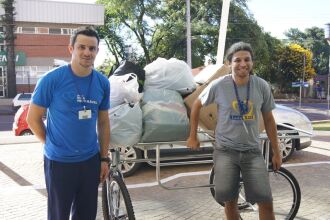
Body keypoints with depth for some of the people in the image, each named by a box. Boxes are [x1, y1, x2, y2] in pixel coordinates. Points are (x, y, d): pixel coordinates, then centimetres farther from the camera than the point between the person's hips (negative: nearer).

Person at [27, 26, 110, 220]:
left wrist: (104, 158, 7)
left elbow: (103, 122, 8)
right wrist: (53, 144, 3)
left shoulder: (103, 83, 0)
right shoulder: (52, 80, -13)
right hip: (59, 162, -4)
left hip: (91, 161, 4)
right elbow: (33, 118, -4)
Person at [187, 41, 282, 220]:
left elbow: (268, 120, 6)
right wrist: (192, 137, 7)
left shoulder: (262, 86, -4)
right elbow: (196, 106, 5)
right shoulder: (218, 85, -10)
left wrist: (276, 153, 9)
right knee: (230, 202, 5)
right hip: (225, 150, -1)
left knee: (266, 203, -3)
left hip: (252, 152, 2)